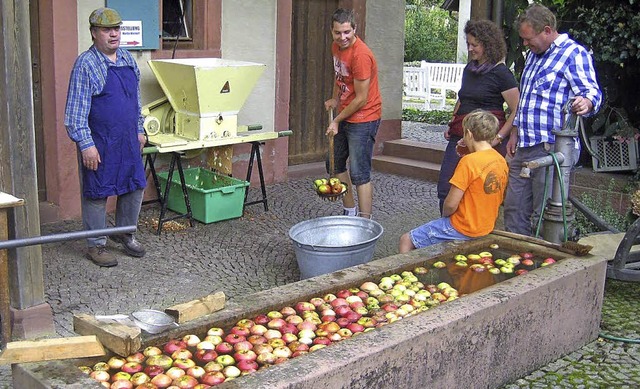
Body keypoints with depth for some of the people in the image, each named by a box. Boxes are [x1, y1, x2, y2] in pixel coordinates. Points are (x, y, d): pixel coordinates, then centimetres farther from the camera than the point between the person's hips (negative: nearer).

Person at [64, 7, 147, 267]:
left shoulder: (128, 59, 9)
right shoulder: (86, 64, -13)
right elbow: (76, 110, -15)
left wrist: (139, 129, 17)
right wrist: (86, 144, -18)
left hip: (128, 140, 7)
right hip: (99, 143, -7)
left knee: (135, 187, 13)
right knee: (97, 193, 4)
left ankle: (124, 233, 33)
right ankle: (96, 245, 17)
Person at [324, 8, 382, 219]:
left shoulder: (360, 55, -24)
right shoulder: (336, 46, 3)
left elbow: (361, 99, -21)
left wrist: (337, 120, -12)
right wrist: (335, 99, 9)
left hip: (363, 118, -10)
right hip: (344, 116, 10)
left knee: (359, 174, -11)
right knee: (336, 164, 18)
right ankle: (350, 212, 31)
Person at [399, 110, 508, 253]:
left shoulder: (469, 161, -21)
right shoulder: (501, 161, 2)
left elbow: (451, 204, -19)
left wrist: (445, 215, 0)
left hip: (464, 229, -9)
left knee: (406, 241, -2)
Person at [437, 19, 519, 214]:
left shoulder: (501, 73, -7)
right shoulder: (469, 69, 15)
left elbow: (516, 111, -10)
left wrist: (499, 137, -17)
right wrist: (451, 125, 15)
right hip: (461, 136, 7)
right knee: (445, 187, 2)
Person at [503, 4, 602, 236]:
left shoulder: (574, 53, -8)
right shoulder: (534, 54, 20)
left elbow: (592, 92, -15)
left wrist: (586, 103, -38)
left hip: (552, 148, -9)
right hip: (524, 148, 9)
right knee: (514, 211, 14)